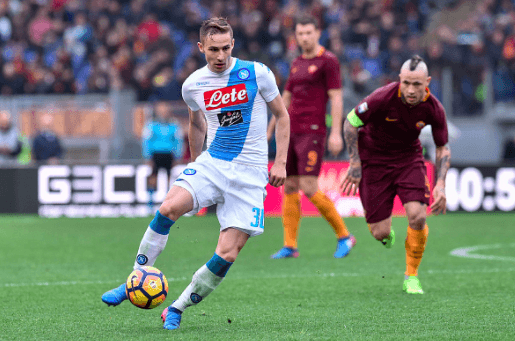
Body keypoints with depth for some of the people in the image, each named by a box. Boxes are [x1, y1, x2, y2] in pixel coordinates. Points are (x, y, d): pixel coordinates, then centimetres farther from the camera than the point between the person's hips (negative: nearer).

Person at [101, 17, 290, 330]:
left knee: (227, 254, -12)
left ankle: (178, 308, 7)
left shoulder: (257, 73, -5)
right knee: (169, 208, -26)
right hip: (211, 163, 2)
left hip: (249, 174, -2)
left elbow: (282, 116, 6)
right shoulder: (193, 85, 3)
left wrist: (280, 162, 0)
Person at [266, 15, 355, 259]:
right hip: (291, 132, 7)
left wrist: (336, 133, -17)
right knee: (290, 188, 4)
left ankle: (344, 236, 1)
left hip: (313, 131, -7)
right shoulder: (297, 64, 17)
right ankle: (290, 246, 7)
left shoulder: (328, 61, -5)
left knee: (309, 188, -13)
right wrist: (269, 131, 24)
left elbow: (336, 97, -10)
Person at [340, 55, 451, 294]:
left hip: (409, 156, 2)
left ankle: (411, 276, 3)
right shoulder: (383, 97, -27)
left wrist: (440, 185, -12)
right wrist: (355, 163, -14)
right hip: (374, 158, -2)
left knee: (417, 216, -20)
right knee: (380, 233, -7)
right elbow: (350, 122, -13)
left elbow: (442, 148, -1)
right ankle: (386, 232, 35)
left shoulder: (434, 109, -16)